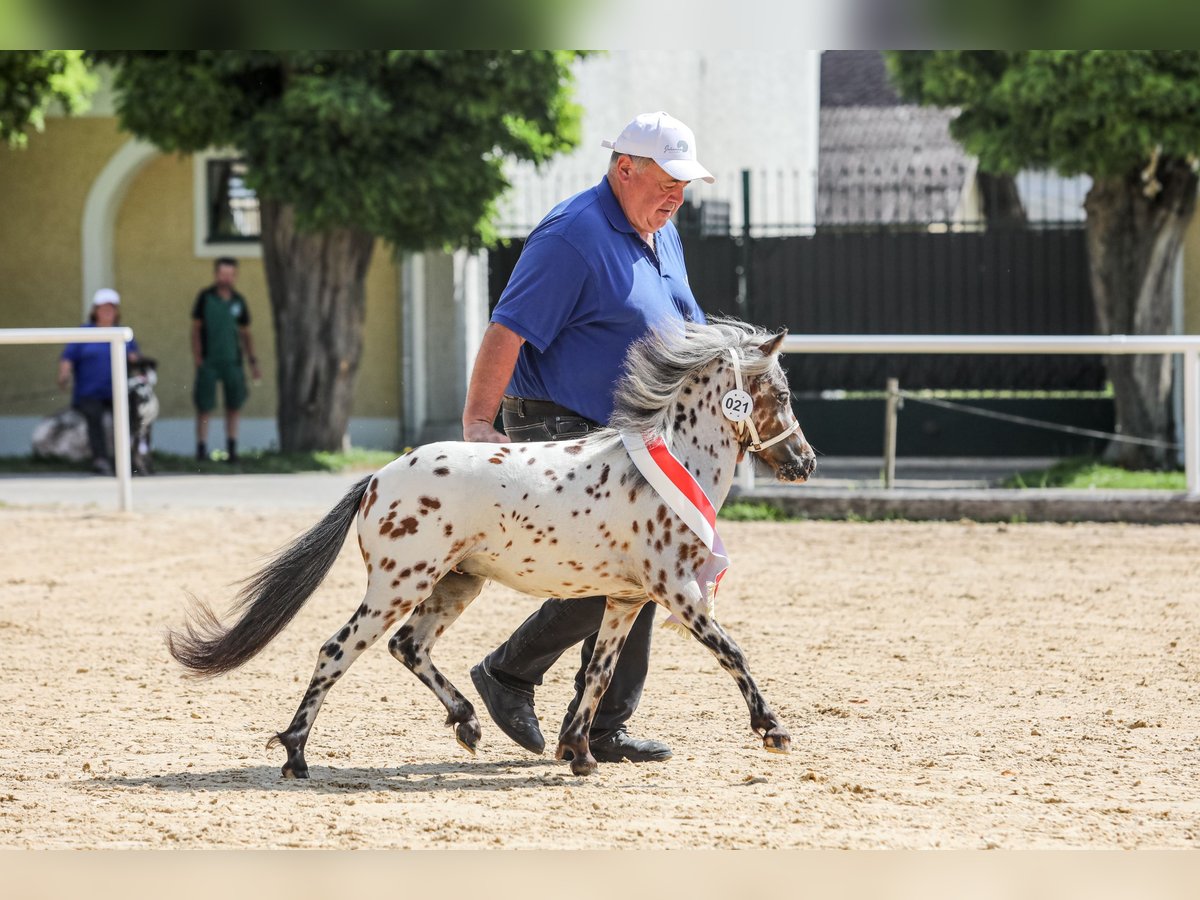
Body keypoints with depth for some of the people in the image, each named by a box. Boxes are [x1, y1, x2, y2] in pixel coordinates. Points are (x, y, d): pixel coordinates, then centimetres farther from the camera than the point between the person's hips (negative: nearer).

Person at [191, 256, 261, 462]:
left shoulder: (238, 301, 8)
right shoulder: (205, 297, 0)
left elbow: (245, 334, 13)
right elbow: (196, 328, 0)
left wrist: (252, 361, 7)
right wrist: (197, 356, -10)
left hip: (232, 360, 3)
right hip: (209, 360, -3)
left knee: (234, 405, 3)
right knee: (204, 406, -2)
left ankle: (232, 448, 10)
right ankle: (201, 447, 4)